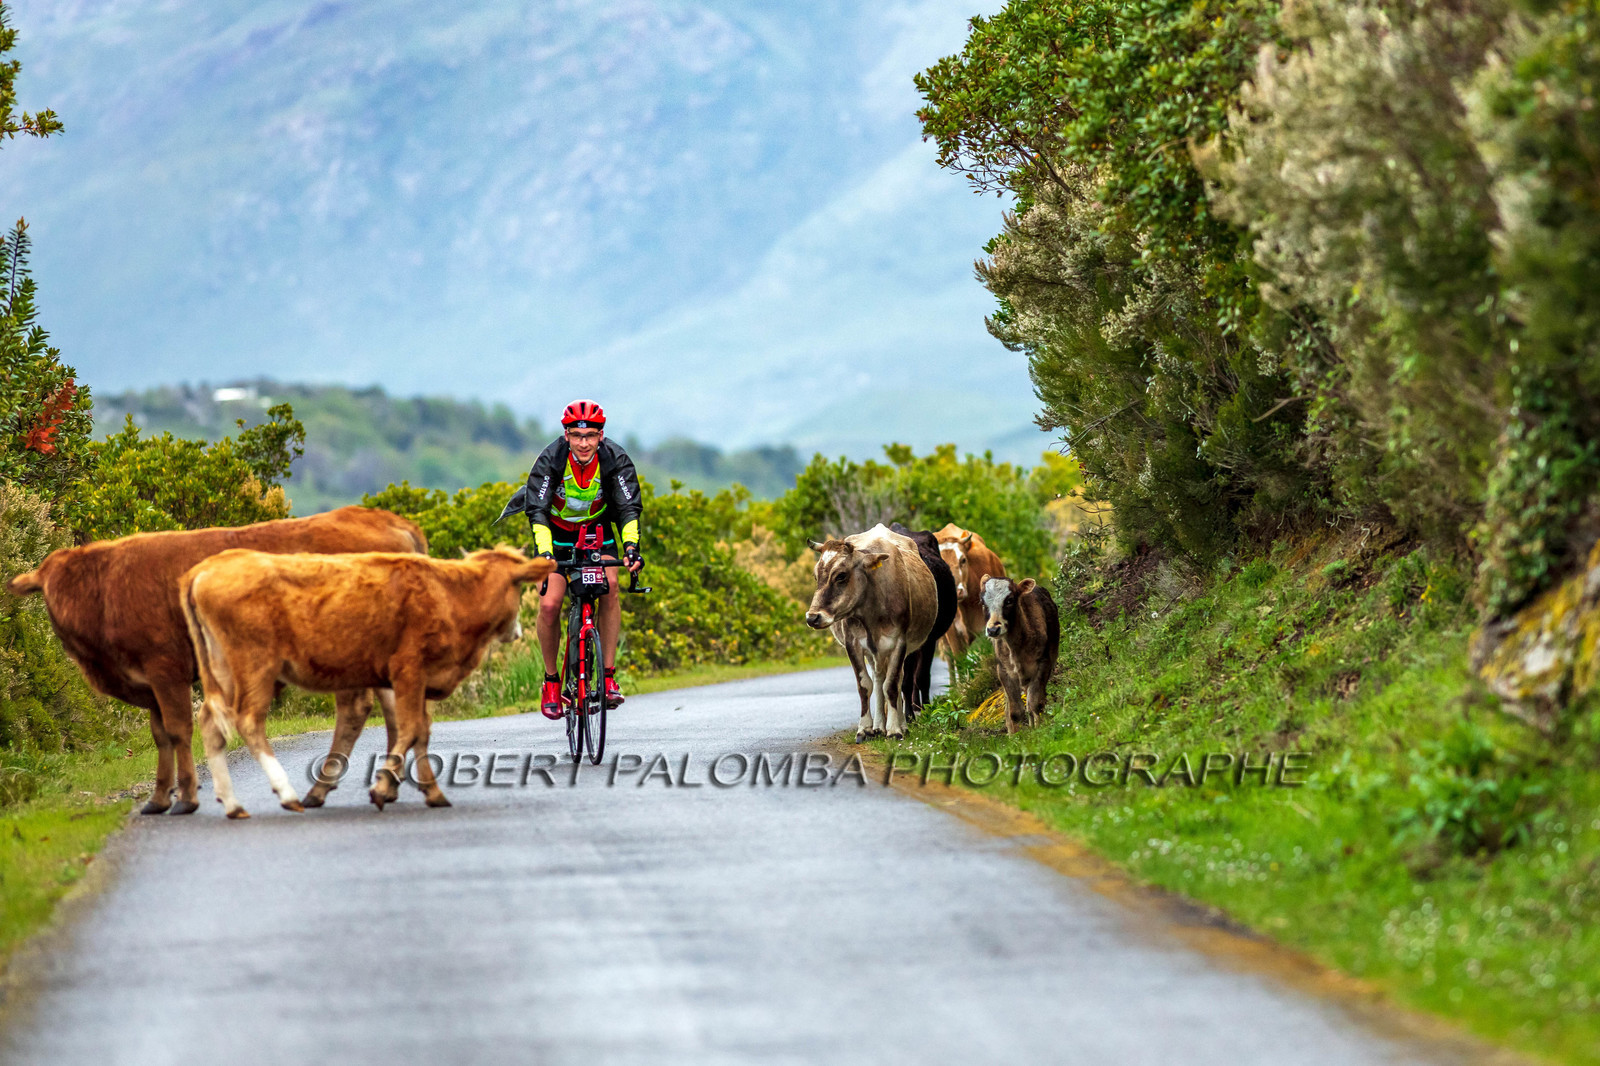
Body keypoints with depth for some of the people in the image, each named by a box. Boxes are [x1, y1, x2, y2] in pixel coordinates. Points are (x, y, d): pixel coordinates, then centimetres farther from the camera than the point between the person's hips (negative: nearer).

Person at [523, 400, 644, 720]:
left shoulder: (615, 459, -25)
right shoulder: (550, 460, -27)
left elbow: (629, 507, -31)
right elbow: (537, 511, -34)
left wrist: (631, 545, -49)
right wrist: (543, 553, -50)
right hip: (558, 532, -1)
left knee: (610, 588, -24)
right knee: (549, 604, -16)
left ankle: (609, 676, -17)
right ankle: (551, 680, 3)